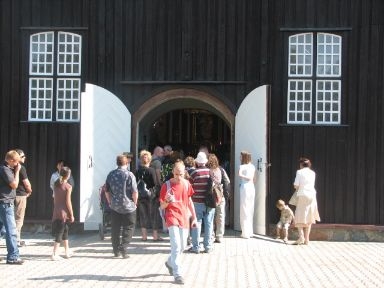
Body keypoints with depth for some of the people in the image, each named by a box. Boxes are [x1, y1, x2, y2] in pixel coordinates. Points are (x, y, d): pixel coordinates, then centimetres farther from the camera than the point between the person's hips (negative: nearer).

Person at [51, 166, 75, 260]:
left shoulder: (55, 184, 7)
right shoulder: (68, 186, -12)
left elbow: (54, 198, 12)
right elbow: (68, 202, -13)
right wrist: (72, 215, -7)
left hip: (56, 212, 7)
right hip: (64, 213, -7)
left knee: (65, 231, 19)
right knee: (60, 233, -3)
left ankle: (67, 251, 28)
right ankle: (54, 254, -5)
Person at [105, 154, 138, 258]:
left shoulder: (111, 174, 3)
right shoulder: (129, 175, -12)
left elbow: (107, 191, 9)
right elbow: (135, 192, -14)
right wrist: (135, 202, 1)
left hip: (114, 207, 4)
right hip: (128, 207, -4)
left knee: (115, 229, 12)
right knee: (128, 229, 7)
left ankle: (116, 251, 16)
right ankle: (123, 249, -1)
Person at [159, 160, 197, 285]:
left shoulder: (186, 184, 4)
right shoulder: (166, 185, -8)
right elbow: (162, 206, -3)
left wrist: (194, 217, 13)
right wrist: (167, 201, -25)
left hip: (184, 218, 5)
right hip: (172, 217, -5)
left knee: (182, 246, 13)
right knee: (176, 245, -16)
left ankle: (170, 262, 40)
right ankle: (177, 274, -11)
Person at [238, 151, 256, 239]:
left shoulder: (242, 166, -8)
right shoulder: (252, 166, 10)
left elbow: (239, 174, -27)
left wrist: (246, 178, -15)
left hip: (245, 188, -6)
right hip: (252, 188, 6)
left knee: (244, 210, -2)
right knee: (250, 210, 13)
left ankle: (245, 233, -2)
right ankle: (250, 232, 19)